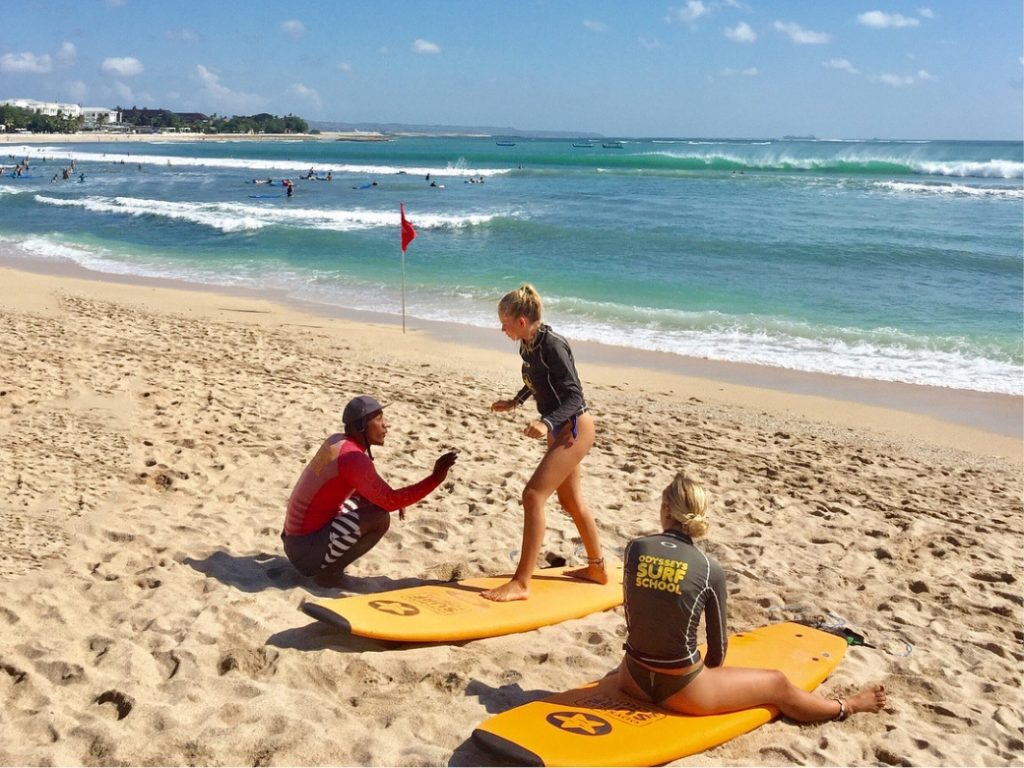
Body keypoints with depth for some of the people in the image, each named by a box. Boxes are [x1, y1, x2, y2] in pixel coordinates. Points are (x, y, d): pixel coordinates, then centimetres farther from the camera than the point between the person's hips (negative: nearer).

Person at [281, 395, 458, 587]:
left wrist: (395, 498, 7)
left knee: (368, 498, 19)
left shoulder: (336, 441, 5)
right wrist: (435, 478, -25)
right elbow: (390, 502, -22)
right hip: (306, 551, -9)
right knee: (380, 517, -21)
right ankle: (328, 570, -6)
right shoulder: (353, 457, -22)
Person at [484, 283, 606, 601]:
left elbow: (574, 396, -25)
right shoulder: (528, 345, 1)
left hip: (574, 429, -10)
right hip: (560, 429, 10)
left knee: (533, 495, -14)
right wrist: (515, 402, 26)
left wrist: (546, 423, -38)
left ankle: (521, 582, -9)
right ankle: (596, 568, 37)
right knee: (570, 500, 20)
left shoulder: (552, 345, -24)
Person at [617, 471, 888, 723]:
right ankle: (845, 707, 43)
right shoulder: (710, 570, -13)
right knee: (777, 685, 21)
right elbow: (718, 643, -1)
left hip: (632, 679, 3)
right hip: (680, 690, -3)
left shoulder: (635, 548, -8)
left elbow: (631, 615, 4)